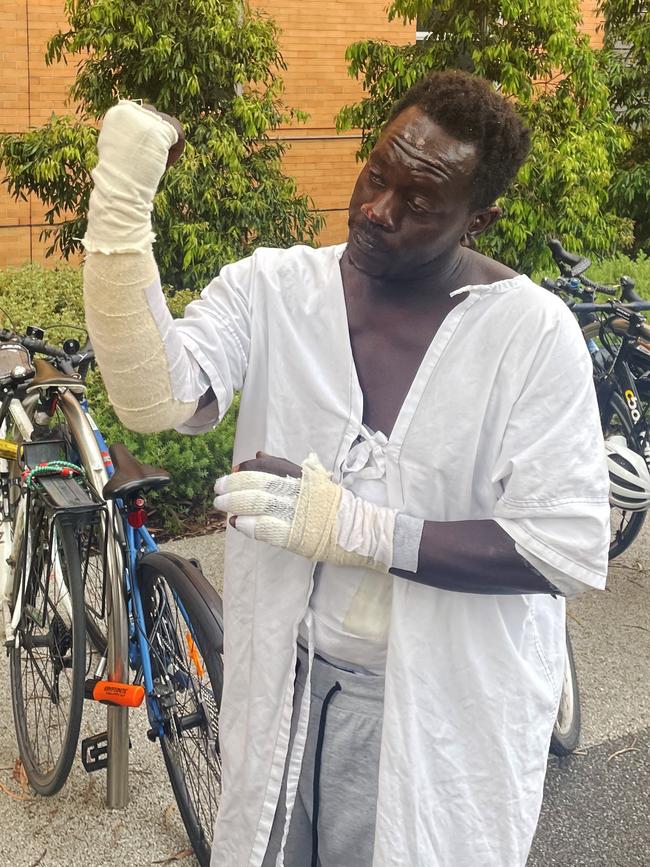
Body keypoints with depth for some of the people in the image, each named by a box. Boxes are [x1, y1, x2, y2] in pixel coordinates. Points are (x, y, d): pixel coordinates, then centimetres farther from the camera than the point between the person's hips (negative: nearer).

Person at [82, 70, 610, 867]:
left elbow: (569, 549, -20)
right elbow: (159, 397, -22)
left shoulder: (532, 331, -16)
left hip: (448, 708, -2)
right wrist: (120, 211, -34)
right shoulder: (273, 287, -7)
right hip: (289, 679, 3)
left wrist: (354, 529, -26)